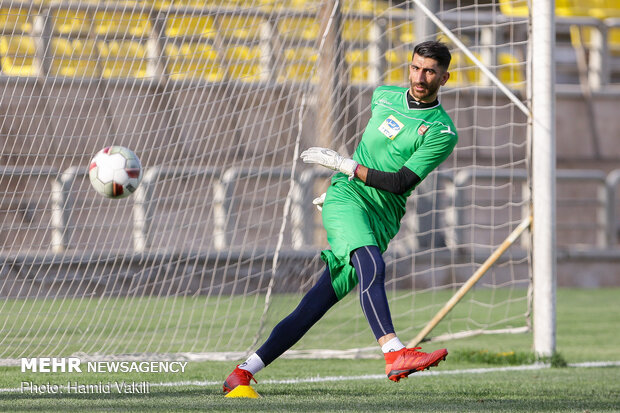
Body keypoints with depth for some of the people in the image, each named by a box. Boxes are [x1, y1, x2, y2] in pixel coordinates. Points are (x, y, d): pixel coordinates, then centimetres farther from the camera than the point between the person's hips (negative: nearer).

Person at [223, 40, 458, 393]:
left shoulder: (443, 132, -4)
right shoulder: (384, 96, 11)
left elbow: (400, 182, -12)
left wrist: (343, 165, -11)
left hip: (382, 219, -1)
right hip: (347, 201, 1)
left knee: (315, 305, -4)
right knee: (372, 268, -30)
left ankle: (243, 372, 1)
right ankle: (394, 354, -47)